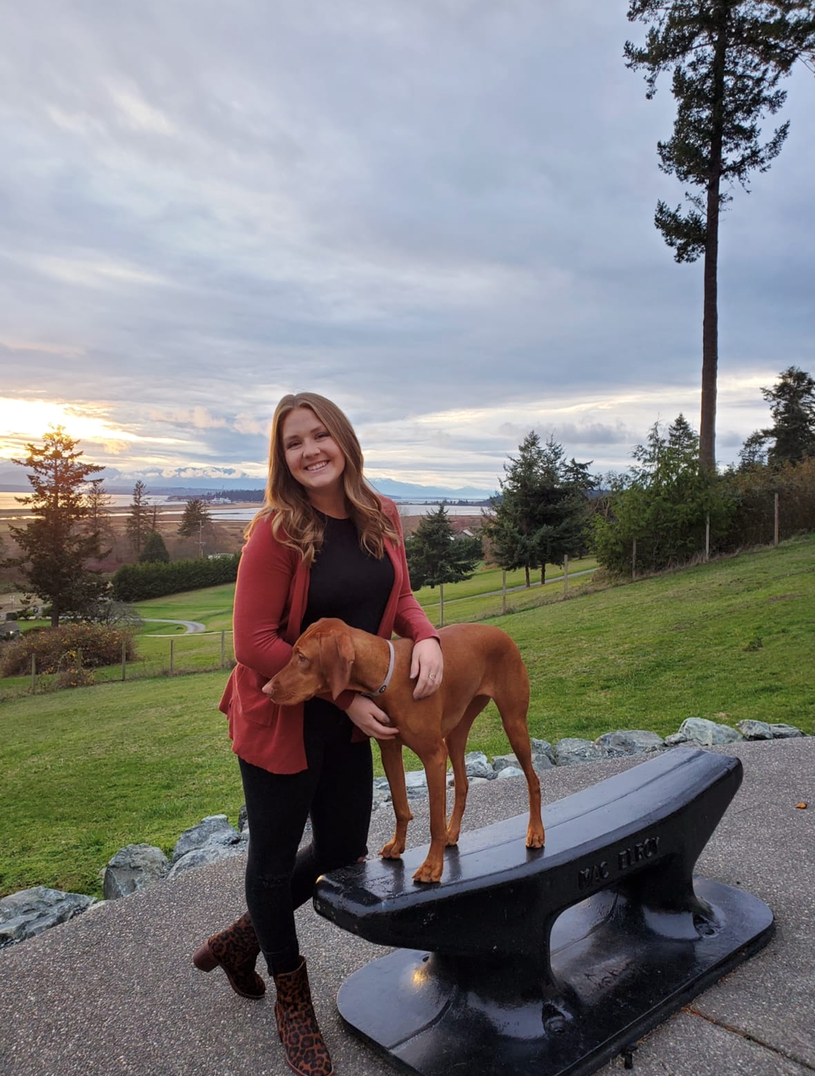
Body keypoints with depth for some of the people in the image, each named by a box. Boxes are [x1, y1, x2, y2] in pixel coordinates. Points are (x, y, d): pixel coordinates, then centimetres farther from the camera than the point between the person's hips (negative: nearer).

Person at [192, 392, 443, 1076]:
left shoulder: (381, 516, -3)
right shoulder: (277, 530, -20)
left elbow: (398, 596, 9)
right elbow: (254, 642, -19)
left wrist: (426, 637, -13)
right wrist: (345, 698, -19)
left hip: (351, 723, 6)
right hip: (281, 722, -6)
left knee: (343, 853, 17)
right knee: (276, 858, 14)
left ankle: (241, 939, 45)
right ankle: (292, 995, 42)